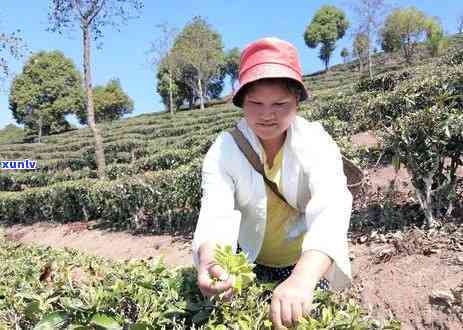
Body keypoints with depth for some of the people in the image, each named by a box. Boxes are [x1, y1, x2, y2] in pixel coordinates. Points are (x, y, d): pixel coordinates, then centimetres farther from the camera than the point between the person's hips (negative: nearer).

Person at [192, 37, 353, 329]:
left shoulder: (316, 143, -23)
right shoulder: (223, 150, -19)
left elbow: (331, 209, -39)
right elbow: (215, 213, -32)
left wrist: (303, 280, -57)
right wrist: (209, 262, -54)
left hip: (309, 264, 0)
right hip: (249, 261, 1)